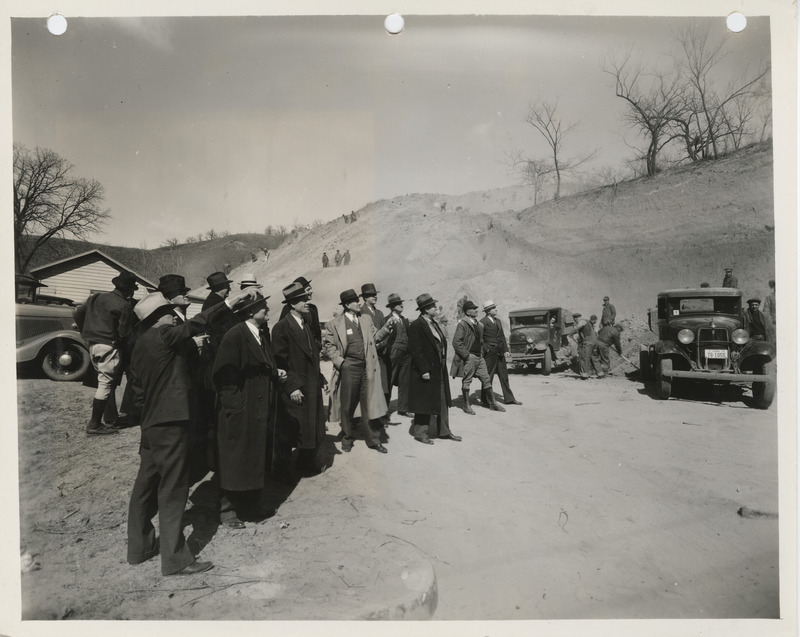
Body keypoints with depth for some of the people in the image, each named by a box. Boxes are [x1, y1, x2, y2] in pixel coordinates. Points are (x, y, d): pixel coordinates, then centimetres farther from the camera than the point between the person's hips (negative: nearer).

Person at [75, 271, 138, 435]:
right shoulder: (124, 305, -13)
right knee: (105, 384, -4)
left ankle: (111, 418, 26)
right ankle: (94, 425, -2)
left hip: (93, 345, 9)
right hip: (109, 347, -9)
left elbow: (78, 314, 17)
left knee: (106, 383, 18)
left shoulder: (96, 298, 10)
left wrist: (86, 333, 23)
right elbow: (124, 332, -15)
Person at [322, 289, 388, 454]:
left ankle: (373, 439, 18)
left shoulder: (366, 319, 14)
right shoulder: (335, 324, -1)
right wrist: (339, 361, -10)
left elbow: (374, 337, 19)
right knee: (347, 405, 8)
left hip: (367, 368, 3)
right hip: (349, 368, -3)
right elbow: (327, 344, -2)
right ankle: (347, 438, 26)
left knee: (370, 404, 6)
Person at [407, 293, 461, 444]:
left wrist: (443, 367, 13)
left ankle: (444, 431, 26)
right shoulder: (416, 326, -16)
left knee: (443, 402, 14)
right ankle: (420, 432, 17)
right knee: (424, 404, 4)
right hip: (425, 373, -9)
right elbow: (415, 351, -19)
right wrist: (424, 370, -21)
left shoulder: (434, 323, 12)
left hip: (439, 372, 9)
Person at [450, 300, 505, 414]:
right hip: (469, 357, -7)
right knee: (466, 381, 2)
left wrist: (481, 353, 14)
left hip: (479, 357, 7)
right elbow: (456, 342, -15)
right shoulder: (462, 324, -11)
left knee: (486, 379, 8)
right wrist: (466, 355, -16)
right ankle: (466, 406, 11)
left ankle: (492, 404, 16)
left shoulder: (479, 324, 14)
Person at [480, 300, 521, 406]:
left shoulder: (498, 321, 14)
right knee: (488, 378, 1)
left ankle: (509, 398, 17)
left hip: (500, 353, 7)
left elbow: (502, 336, 16)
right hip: (489, 353, -7)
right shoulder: (482, 322, -9)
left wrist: (506, 350, 10)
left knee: (504, 376, 11)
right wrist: (486, 349, -14)